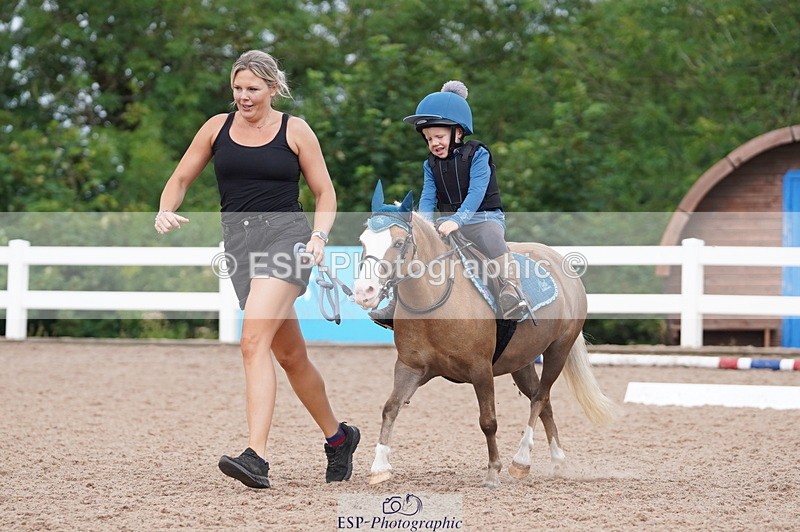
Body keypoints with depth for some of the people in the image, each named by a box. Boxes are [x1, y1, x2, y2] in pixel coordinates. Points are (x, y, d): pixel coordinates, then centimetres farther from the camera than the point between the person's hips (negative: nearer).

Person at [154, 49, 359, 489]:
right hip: (239, 241, 5)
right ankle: (337, 436, 33)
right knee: (290, 354, 13)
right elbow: (181, 178, 15)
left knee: (254, 340, -23)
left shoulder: (295, 131, 2)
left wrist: (319, 235, -11)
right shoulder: (218, 127, 10)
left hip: (286, 234, -5)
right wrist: (166, 211, -5)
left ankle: (256, 457, -30)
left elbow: (325, 193, 6)